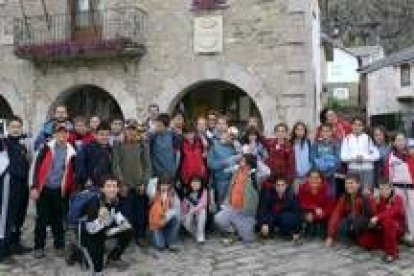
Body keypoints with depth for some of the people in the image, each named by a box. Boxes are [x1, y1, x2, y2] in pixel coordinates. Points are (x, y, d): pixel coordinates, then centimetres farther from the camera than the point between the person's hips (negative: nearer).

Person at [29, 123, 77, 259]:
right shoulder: (47, 148, -4)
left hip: (60, 190, 1)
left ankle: (59, 246, 23)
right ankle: (39, 247, 17)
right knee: (41, 219, 5)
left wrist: (71, 191, 7)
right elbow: (35, 167, -6)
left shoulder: (71, 151, 2)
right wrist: (34, 187, -11)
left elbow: (72, 173, 10)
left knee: (58, 219, 11)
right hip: (44, 188, -1)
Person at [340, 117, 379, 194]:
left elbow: (376, 155, 0)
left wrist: (364, 157, -12)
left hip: (367, 169, 0)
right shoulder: (347, 139, 3)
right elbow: (343, 156, -2)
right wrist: (354, 157, -16)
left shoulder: (368, 138, 4)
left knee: (367, 191, -4)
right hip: (353, 169, 0)